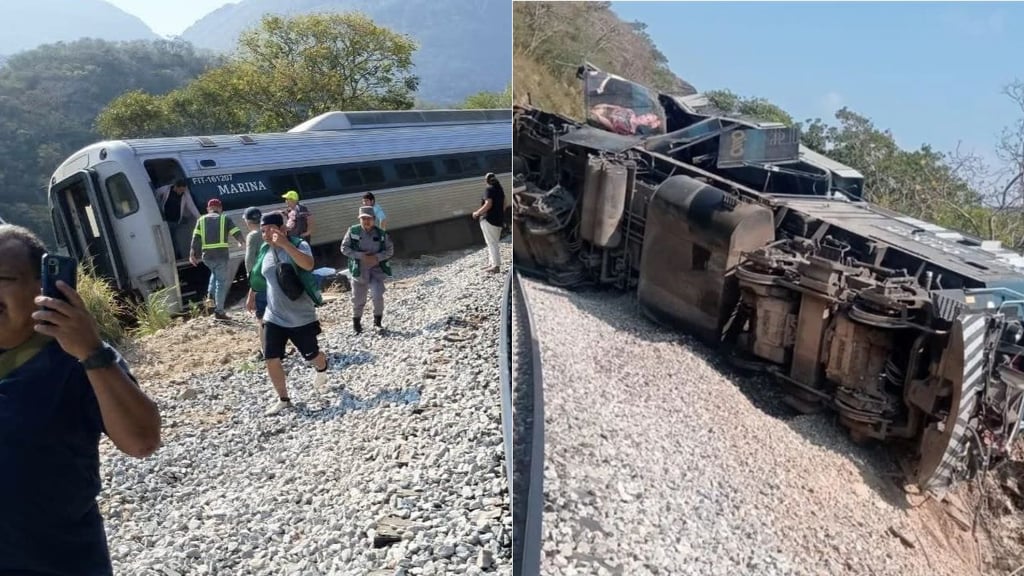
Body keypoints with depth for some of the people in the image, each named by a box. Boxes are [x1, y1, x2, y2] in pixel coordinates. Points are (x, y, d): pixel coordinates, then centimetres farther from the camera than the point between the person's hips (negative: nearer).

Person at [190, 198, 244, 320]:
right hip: (221, 254, -3)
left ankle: (210, 295, 13)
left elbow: (196, 238, 5)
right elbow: (237, 233, 2)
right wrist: (242, 243, 22)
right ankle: (219, 311, 1)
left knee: (215, 274, 32)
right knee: (221, 282, 2)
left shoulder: (201, 220, 14)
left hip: (207, 256, 4)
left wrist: (192, 254, 6)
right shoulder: (225, 218, 7)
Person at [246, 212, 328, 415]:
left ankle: (322, 369, 48)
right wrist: (251, 297, 30)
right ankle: (283, 399, 17)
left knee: (312, 356, 11)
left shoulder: (299, 245, -15)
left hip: (301, 317, -4)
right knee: (271, 360, -1)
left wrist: (285, 244, -44)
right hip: (274, 317, 4)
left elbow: (308, 264, -38)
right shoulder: (265, 250, 2)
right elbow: (257, 275, 21)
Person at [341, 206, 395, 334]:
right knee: (358, 299, 10)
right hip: (359, 270, 0)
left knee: (378, 296, -13)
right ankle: (356, 322, 34)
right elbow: (344, 248, -6)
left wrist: (377, 257, -17)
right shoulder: (353, 231, -8)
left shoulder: (381, 233, -5)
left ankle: (377, 322, 9)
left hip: (376, 269, 0)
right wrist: (360, 256, -18)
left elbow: (390, 250, -1)